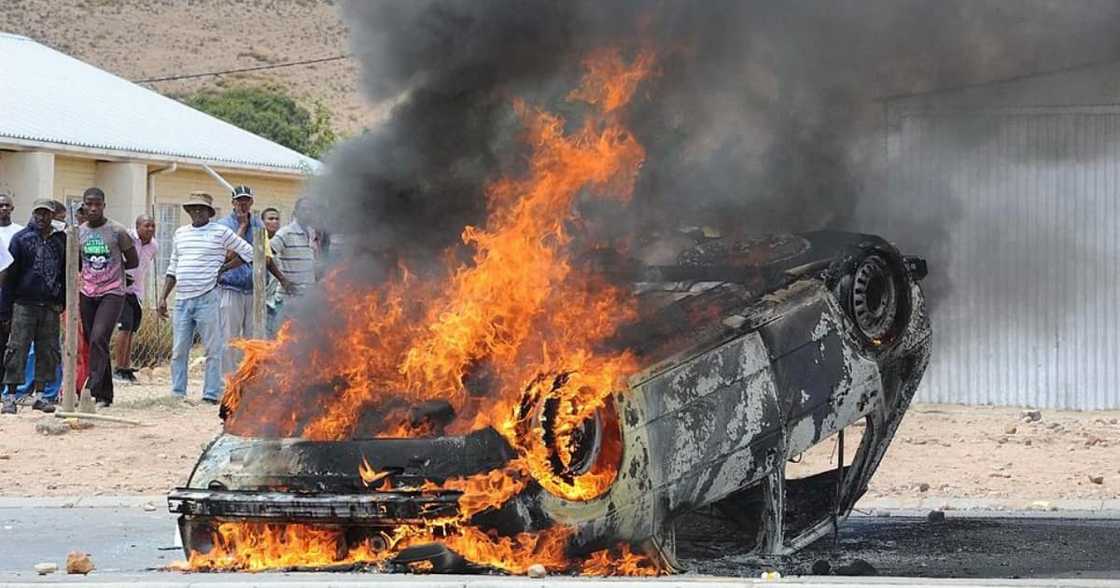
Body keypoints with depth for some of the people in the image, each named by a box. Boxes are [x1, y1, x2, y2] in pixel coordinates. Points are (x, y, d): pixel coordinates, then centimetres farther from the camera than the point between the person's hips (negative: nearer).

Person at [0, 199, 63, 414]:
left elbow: (66, 273, 15)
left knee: (48, 351, 5)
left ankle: (39, 395, 13)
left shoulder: (60, 240, 10)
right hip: (24, 304, -3)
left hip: (50, 307, 3)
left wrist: (62, 301, 7)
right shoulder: (20, 239, 1)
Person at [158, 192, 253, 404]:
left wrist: (223, 269, -1)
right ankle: (177, 394, 10)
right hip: (182, 300, 4)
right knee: (178, 351, 5)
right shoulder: (180, 233, 15)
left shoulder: (221, 232, 1)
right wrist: (163, 298, 14)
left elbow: (248, 252, 5)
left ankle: (211, 394, 2)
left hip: (207, 299, -4)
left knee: (213, 350, -2)